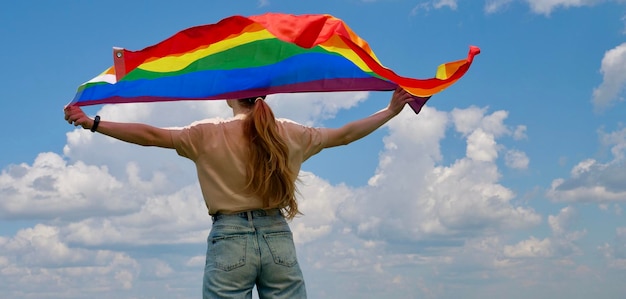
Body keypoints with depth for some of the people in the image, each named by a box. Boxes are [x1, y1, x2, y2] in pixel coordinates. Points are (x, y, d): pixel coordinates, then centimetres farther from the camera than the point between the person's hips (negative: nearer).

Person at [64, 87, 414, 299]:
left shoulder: (210, 134, -1)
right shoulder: (290, 134, 7)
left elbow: (151, 135, -4)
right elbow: (344, 134, 16)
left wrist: (91, 123, -1)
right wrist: (391, 111, 28)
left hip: (230, 240, -2)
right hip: (279, 238, 2)